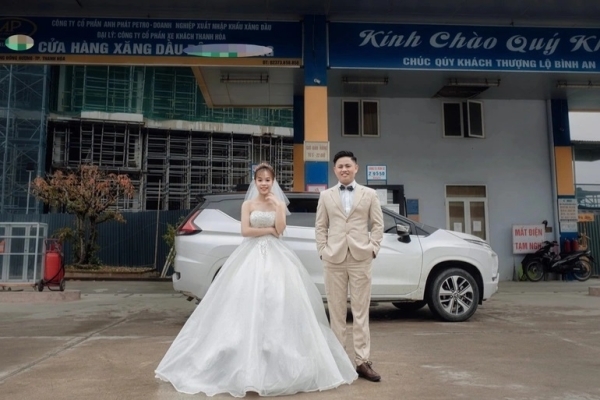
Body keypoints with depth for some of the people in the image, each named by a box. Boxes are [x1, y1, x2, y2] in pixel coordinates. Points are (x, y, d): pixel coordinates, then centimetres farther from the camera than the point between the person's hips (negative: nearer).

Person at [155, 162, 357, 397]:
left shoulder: (279, 204, 8)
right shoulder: (248, 204, 5)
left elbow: (280, 229, -6)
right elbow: (245, 230, -6)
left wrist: (277, 205, -10)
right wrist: (269, 230, -7)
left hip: (275, 256, 1)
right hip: (251, 256, -1)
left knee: (276, 300, -4)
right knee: (249, 301, -6)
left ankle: (277, 357, 7)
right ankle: (248, 363, 3)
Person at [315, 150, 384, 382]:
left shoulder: (369, 194, 9)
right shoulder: (326, 196, 10)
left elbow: (378, 224, 7)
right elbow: (320, 227, 9)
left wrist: (373, 248, -3)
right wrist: (323, 251, 0)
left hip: (360, 258, -1)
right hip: (334, 259, 1)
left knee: (361, 311, 2)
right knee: (336, 311, 6)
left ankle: (362, 361, 7)